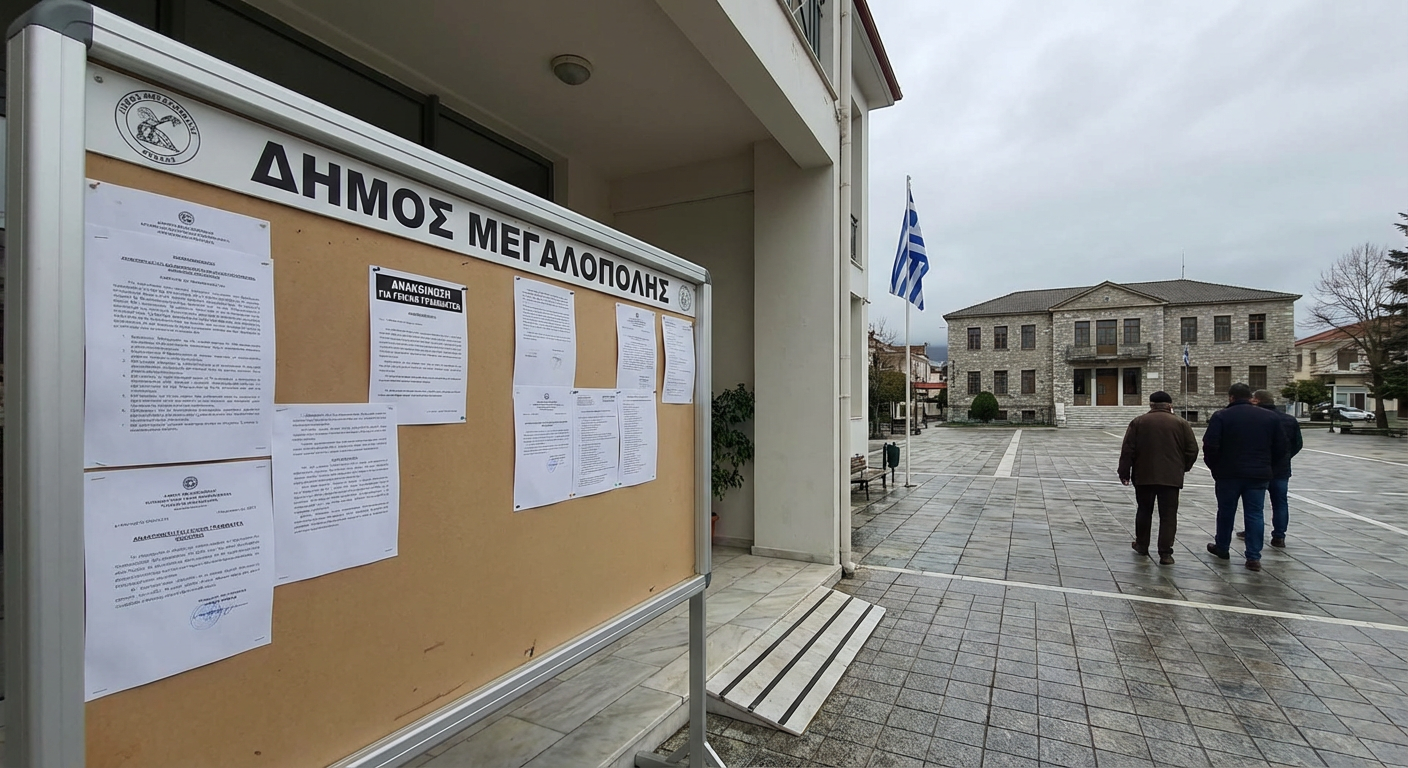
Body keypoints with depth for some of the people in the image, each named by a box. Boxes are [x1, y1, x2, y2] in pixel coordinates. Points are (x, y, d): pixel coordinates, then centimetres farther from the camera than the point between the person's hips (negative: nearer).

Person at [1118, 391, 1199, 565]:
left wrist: (1124, 473, 3)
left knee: (1144, 511, 15)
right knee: (1168, 515, 4)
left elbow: (1128, 450, -3)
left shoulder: (1138, 422, 0)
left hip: (1144, 476, 0)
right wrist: (1183, 467, 17)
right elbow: (1192, 449, 0)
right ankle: (1165, 553, 2)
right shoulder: (1181, 423, 1)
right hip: (1171, 477, 0)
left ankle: (1142, 545, 26)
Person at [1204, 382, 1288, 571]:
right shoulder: (1270, 417, 7)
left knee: (1226, 512, 11)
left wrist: (1214, 467, 2)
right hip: (1259, 475, 3)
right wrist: (1268, 467, 18)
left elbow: (1210, 446, -13)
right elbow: (1281, 448, 9)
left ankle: (1222, 548, 25)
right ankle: (1254, 557, 5)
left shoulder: (1221, 417, -7)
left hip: (1228, 473, -3)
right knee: (1255, 515, 6)